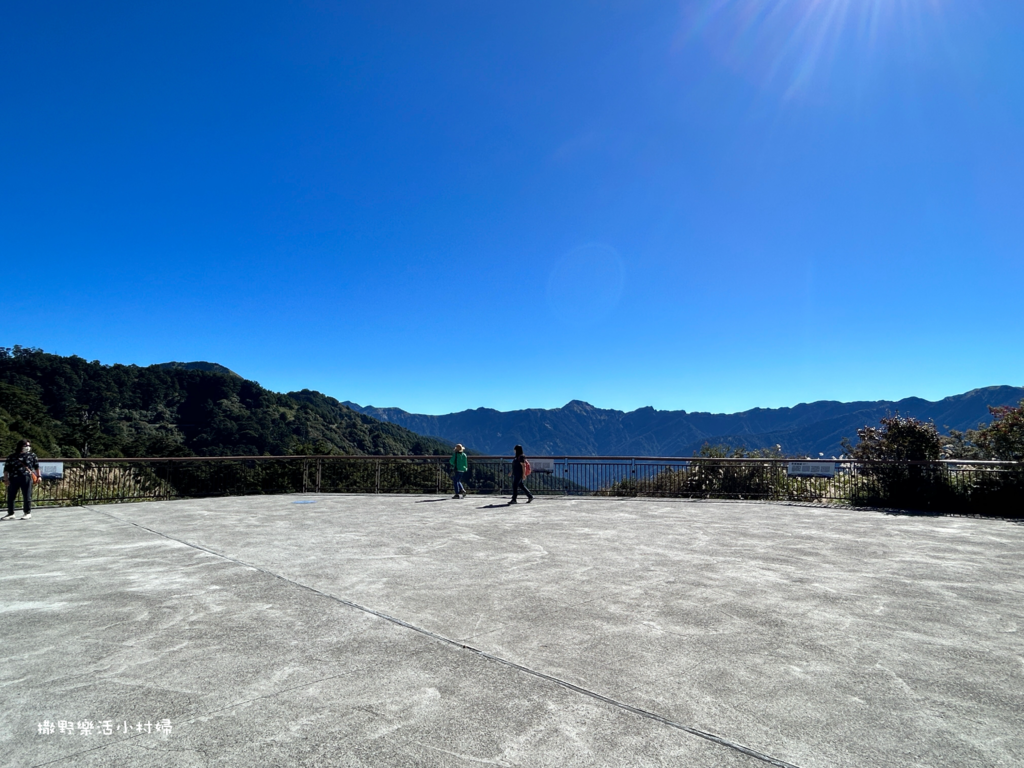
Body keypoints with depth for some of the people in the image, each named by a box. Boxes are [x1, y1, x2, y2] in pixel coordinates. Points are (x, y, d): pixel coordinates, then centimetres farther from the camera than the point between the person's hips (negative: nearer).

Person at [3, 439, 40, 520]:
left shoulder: (32, 455, 7)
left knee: (27, 496, 1)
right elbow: (6, 469, 8)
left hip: (26, 478, -2)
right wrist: (6, 479, 0)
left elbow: (36, 466, 13)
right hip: (13, 479, 2)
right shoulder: (11, 457, 8)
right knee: (10, 497, 7)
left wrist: (38, 476, 9)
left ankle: (28, 513, 12)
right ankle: (10, 514, 20)